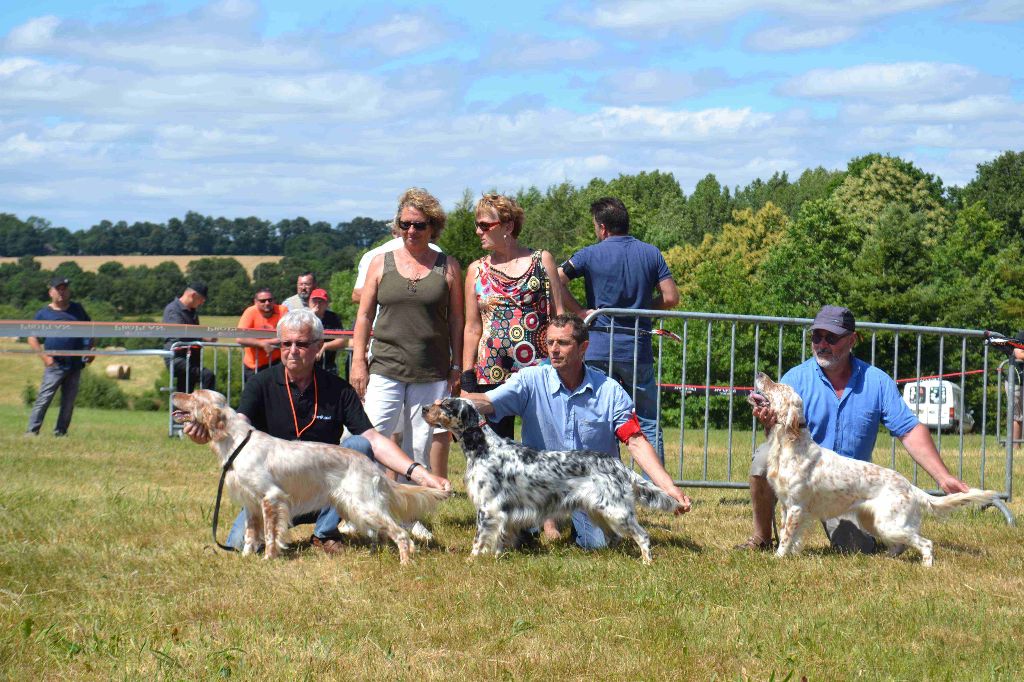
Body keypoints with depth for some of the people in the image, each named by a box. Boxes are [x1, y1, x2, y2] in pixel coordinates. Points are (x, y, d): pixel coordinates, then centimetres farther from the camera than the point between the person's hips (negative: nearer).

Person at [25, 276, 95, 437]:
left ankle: (61, 432, 12)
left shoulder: (77, 309, 12)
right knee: (44, 398, -10)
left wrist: (89, 349, 6)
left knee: (69, 401, 5)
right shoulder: (44, 313, 2)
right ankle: (32, 431, -9)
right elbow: (32, 337, 0)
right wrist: (44, 356, -13)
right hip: (55, 365, -4)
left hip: (75, 364, 4)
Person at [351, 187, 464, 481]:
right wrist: (358, 361, 3)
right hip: (385, 368, 0)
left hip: (432, 373, 0)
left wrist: (456, 366, 4)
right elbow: (364, 315, 10)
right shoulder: (381, 263, 8)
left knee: (421, 445, 3)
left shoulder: (448, 267, 6)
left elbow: (456, 319, 8)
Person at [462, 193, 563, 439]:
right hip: (491, 375, 2)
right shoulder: (476, 270, 11)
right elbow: (473, 328, 12)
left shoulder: (542, 261, 5)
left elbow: (559, 316, 5)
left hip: (539, 370, -2)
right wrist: (467, 379, 6)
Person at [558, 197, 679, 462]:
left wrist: (580, 311, -4)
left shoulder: (590, 255, -3)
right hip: (638, 350, 2)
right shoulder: (651, 254, 4)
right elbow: (671, 298, 1)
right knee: (649, 423, 8)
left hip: (599, 349, -1)